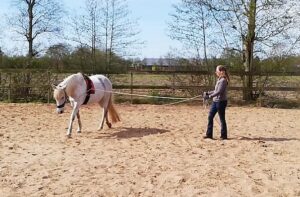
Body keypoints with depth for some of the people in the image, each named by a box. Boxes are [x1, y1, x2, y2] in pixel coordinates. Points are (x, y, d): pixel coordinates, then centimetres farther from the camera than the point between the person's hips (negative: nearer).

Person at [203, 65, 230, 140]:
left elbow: (219, 92, -24)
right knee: (210, 117, 9)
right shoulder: (219, 80, 12)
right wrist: (208, 93, 15)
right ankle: (209, 134, 15)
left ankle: (224, 136, 12)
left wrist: (209, 96, -28)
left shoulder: (223, 80, -17)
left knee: (222, 119, 1)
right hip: (215, 101, 10)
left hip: (221, 102, -10)